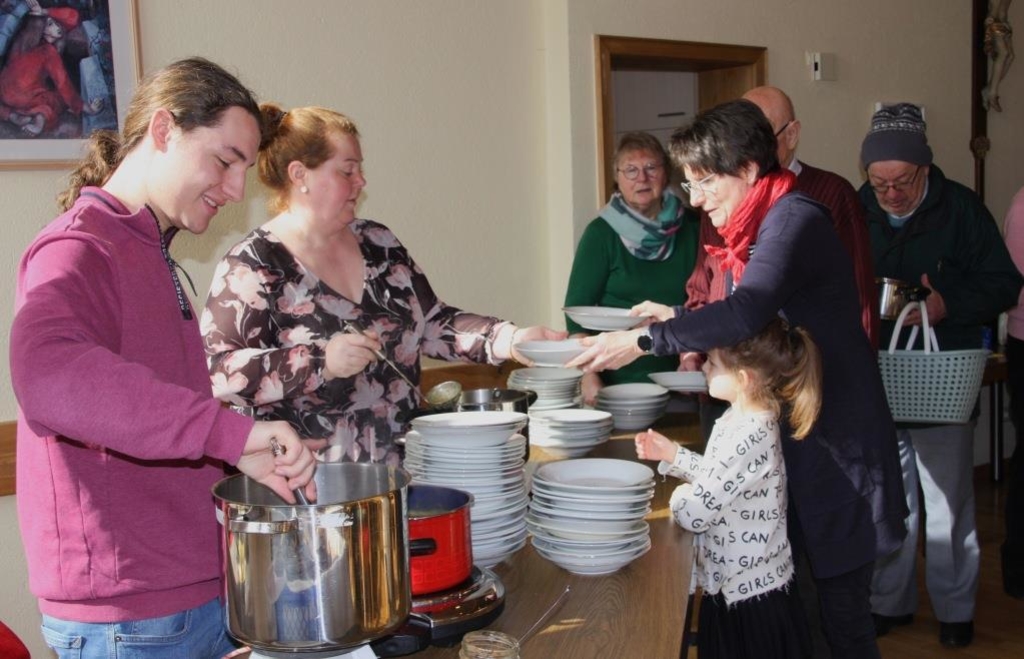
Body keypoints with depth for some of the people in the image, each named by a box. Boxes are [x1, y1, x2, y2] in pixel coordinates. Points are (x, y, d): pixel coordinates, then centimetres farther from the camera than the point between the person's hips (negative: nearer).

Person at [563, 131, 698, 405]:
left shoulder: (690, 227, 4)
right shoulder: (601, 233, -4)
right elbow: (576, 308, -5)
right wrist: (589, 378, -14)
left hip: (678, 378, 2)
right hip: (619, 380, -2)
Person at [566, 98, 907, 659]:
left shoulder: (795, 219, -16)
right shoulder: (757, 228, 12)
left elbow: (747, 314, -32)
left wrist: (645, 339, -27)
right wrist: (678, 319, 12)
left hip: (836, 442, -9)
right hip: (796, 440, 9)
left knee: (840, 606, -1)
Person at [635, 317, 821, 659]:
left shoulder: (749, 435, -28)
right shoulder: (740, 418, 1)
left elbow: (695, 514, -27)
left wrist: (678, 495, -7)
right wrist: (671, 454, 9)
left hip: (749, 595, -9)